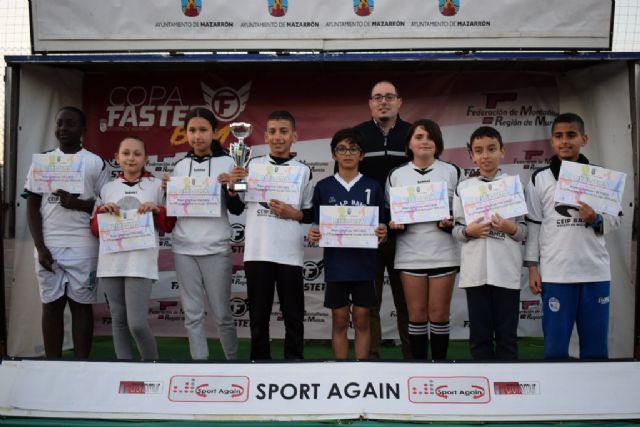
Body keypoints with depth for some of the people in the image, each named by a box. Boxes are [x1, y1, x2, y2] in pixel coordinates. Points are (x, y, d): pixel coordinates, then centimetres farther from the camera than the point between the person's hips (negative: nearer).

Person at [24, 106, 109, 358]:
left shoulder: (95, 163, 5)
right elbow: (32, 207, 7)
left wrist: (77, 203, -14)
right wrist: (40, 247, -2)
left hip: (82, 248, -2)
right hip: (48, 247, 2)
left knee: (81, 305, 1)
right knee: (51, 305, 6)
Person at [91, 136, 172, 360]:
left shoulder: (157, 185, 7)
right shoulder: (107, 188, 14)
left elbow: (169, 225, 8)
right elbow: (96, 229, 16)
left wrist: (157, 209, -9)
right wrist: (102, 211, -2)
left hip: (141, 262, -3)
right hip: (111, 261, 4)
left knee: (137, 323, -11)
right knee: (118, 321, 9)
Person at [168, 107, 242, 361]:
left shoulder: (226, 162, 0)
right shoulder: (180, 166, 10)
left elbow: (237, 210, 0)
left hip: (215, 247, -3)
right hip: (183, 248, 3)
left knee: (221, 314, 2)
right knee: (192, 314, 6)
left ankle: (233, 359, 21)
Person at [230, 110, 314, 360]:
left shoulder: (304, 170, 4)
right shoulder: (253, 165, 6)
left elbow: (312, 215, 6)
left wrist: (292, 213, -11)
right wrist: (233, 186, -7)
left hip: (289, 254, -1)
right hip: (257, 252, 1)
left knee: (293, 317, 6)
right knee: (258, 316, 9)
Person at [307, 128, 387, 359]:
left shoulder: (373, 187, 3)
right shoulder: (323, 187, 3)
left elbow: (381, 225, 6)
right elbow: (317, 224, 7)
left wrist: (382, 233, -15)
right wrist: (313, 234, -14)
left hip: (364, 264, 0)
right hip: (335, 264, 0)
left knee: (362, 321, 7)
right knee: (339, 321, 7)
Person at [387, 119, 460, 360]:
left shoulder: (451, 172, 5)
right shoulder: (396, 175, 6)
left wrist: (450, 223, -14)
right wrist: (393, 224, -12)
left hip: (443, 253, 0)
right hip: (411, 254, 1)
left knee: (439, 315, 4)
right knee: (417, 315, 6)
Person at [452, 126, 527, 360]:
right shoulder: (463, 187, 6)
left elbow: (525, 230, 6)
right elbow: (456, 229, 8)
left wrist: (511, 228, -14)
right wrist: (469, 231, -12)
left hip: (506, 271, -1)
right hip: (475, 271, 1)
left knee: (506, 334, 5)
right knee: (479, 334, 7)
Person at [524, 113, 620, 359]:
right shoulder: (539, 179, 4)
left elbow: (615, 220, 11)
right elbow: (533, 225, 4)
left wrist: (596, 219, -11)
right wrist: (532, 268, 0)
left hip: (596, 272, 1)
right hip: (555, 273, -1)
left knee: (596, 346, 8)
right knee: (555, 345, 3)